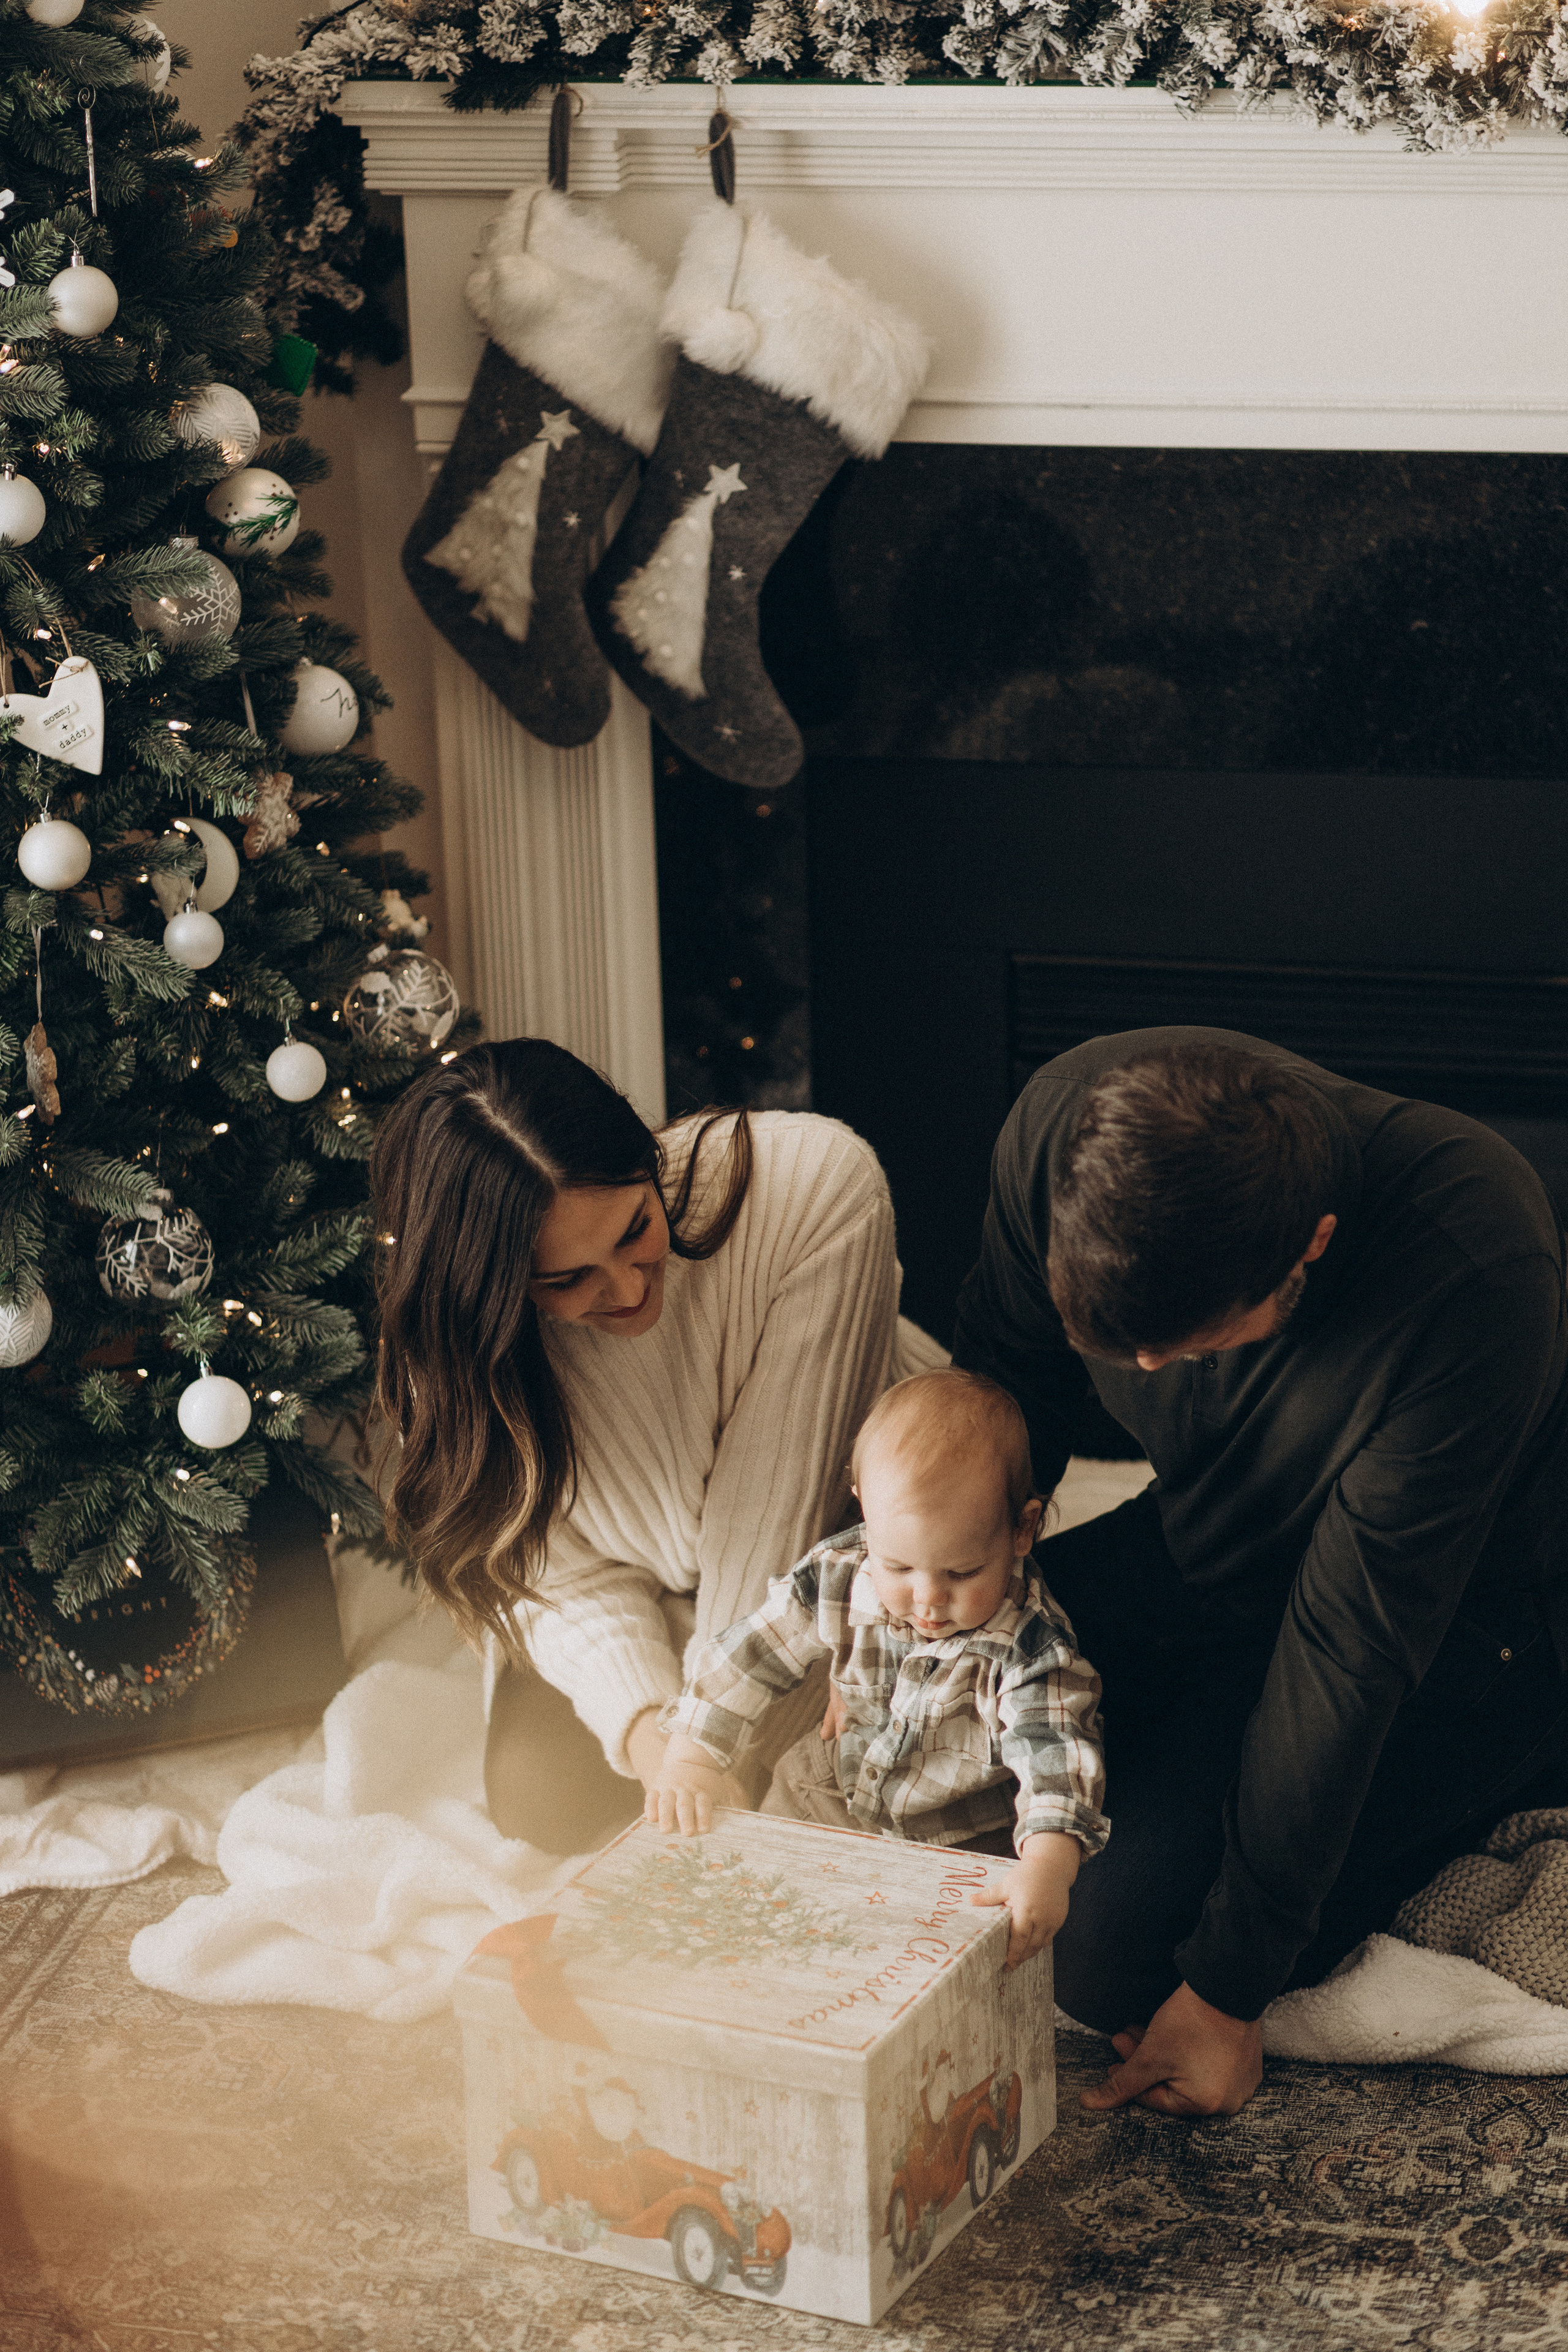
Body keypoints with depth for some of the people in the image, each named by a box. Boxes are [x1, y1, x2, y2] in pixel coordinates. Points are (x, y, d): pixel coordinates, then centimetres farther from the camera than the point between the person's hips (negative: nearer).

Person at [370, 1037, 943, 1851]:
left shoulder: (815, 1181, -35)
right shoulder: (462, 1343, -26)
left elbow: (779, 1488, -29)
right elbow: (571, 1572, -19)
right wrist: (644, 1727, -38)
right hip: (651, 1595, 2)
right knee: (544, 1805, -11)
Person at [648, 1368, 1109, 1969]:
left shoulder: (1032, 1645, -29)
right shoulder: (836, 1576, -18)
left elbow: (1054, 1751, -39)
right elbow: (744, 1659, -6)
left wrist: (1046, 1867, -56)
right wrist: (690, 1761, -13)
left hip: (962, 1842, -4)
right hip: (830, 1795, 4)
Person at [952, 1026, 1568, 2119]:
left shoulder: (1475, 1278, -38)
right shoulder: (1064, 1125, -25)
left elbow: (1349, 1647, -31)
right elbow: (1006, 1384, -4)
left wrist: (1228, 1988, -23)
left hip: (1456, 1612, -6)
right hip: (1215, 1547, 6)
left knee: (1121, 1958, -16)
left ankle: (1471, 1794, 5)